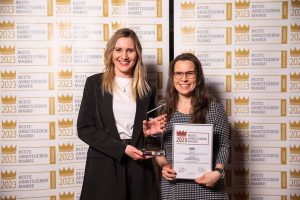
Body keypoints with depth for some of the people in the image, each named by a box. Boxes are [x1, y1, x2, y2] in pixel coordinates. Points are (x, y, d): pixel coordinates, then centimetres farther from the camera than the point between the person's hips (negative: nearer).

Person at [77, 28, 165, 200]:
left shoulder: (147, 89, 9)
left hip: (139, 167, 3)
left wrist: (149, 131, -5)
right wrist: (121, 148, -13)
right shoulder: (94, 83, 0)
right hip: (104, 167, -2)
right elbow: (84, 128, -5)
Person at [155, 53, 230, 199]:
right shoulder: (163, 109, 2)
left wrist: (218, 172, -15)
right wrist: (163, 165, -11)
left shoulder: (214, 108, -2)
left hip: (206, 184, -1)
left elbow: (223, 146, -1)